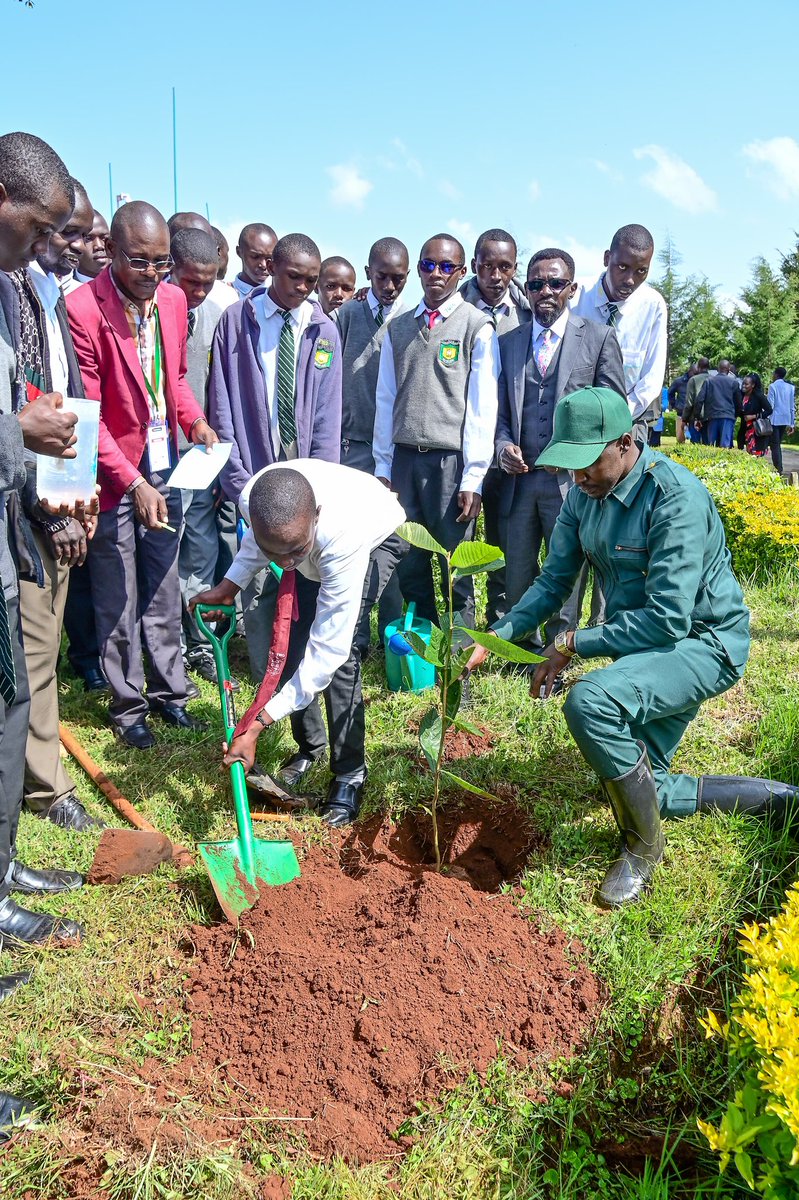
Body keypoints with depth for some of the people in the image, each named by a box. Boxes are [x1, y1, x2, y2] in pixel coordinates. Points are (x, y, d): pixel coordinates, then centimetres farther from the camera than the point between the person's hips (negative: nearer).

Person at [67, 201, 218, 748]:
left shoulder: (174, 300, 3)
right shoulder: (83, 308, -16)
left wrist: (196, 419, -3)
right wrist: (133, 483, -22)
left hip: (165, 469, 5)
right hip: (114, 477, -5)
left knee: (164, 593, 15)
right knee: (118, 602, 7)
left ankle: (168, 691, 30)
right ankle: (129, 706, 23)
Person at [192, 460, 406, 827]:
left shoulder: (342, 536, -48)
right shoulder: (254, 501, -34)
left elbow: (328, 650, -44)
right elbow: (257, 541, -3)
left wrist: (260, 721, -44)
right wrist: (229, 586, -13)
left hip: (375, 539, -5)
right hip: (316, 549, 5)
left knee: (340, 649, -23)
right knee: (290, 644, -5)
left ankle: (349, 775, -9)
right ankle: (309, 747, 18)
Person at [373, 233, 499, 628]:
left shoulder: (477, 326, 0)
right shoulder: (398, 328, 14)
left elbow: (482, 405, -5)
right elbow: (385, 399, 13)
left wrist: (474, 476, -10)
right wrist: (383, 465, 8)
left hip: (450, 459, -4)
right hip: (404, 457, 4)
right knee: (409, 566, 7)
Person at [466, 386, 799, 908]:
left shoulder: (675, 496, -28)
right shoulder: (583, 495, -3)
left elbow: (667, 619, -31)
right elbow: (554, 582, 2)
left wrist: (573, 643, -25)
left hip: (704, 643, -9)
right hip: (643, 644, 9)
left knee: (591, 700, -36)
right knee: (644, 788, 14)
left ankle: (643, 846, -12)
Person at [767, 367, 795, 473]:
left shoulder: (773, 386, -6)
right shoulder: (791, 387, 9)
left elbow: (770, 405, -10)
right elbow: (793, 407, 10)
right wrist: (792, 424, 14)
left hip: (775, 420, -5)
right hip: (786, 420, 5)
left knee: (775, 446, -3)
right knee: (778, 445, 15)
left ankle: (778, 470, -11)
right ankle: (779, 469, 14)